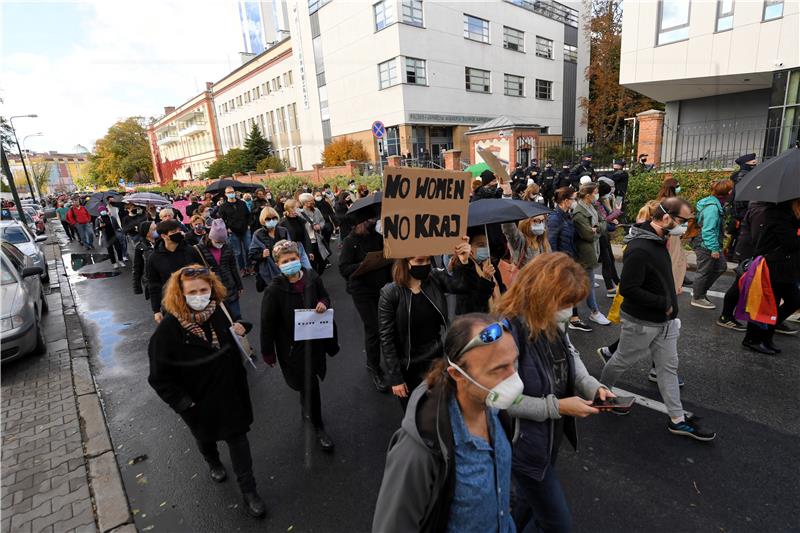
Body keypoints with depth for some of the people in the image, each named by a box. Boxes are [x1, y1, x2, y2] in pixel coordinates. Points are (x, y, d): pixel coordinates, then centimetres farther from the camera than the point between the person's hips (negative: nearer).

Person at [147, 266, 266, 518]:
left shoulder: (219, 310, -14)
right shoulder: (169, 328, -25)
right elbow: (160, 377, -16)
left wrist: (240, 328, -12)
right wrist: (183, 403, -15)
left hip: (231, 392, 2)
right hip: (200, 401, -1)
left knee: (238, 436, 9)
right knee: (206, 436, 27)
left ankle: (248, 490, 26)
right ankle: (213, 462, 60)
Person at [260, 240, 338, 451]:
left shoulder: (312, 278, -10)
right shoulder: (274, 289, -20)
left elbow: (325, 297, 8)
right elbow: (267, 323, -13)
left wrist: (323, 304, -16)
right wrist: (268, 352, -6)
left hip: (315, 340, 4)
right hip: (291, 346, -4)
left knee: (308, 382, 22)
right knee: (309, 384, 0)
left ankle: (306, 409, 53)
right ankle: (319, 427, 22)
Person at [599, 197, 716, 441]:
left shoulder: (658, 240, 4)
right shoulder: (639, 249, -27)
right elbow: (628, 289, -29)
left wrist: (669, 305, 9)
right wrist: (664, 304, -21)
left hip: (665, 320, 9)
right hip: (641, 322, -9)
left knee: (668, 367, 15)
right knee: (623, 361, 11)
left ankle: (677, 419, 27)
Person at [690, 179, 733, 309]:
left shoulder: (715, 203, 8)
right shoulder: (712, 207, -24)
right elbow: (708, 230, -26)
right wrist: (714, 249, -23)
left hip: (707, 245, 10)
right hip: (705, 246, -10)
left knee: (721, 267, 17)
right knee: (704, 272, 3)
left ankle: (699, 291, 26)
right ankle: (698, 298, 19)